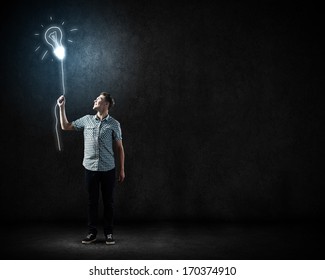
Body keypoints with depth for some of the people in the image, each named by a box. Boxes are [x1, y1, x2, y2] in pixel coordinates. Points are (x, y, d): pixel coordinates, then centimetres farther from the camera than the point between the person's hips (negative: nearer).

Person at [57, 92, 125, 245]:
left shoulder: (114, 124, -1)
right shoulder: (86, 119, 6)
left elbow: (119, 147, 2)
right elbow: (65, 126, 15)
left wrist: (121, 169, 1)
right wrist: (62, 107, 7)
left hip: (108, 169, -2)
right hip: (90, 168, 2)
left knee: (108, 202, 5)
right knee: (92, 201, 8)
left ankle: (109, 233, 17)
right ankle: (92, 233, 19)